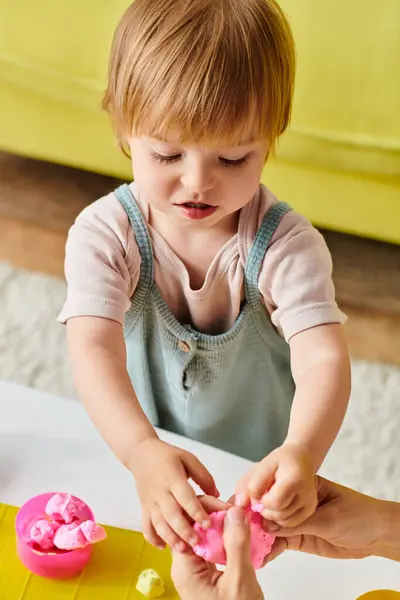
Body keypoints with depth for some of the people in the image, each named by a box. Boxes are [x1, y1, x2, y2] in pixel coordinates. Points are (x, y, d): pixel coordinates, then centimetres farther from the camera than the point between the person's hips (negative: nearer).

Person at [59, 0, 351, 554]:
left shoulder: (287, 245, -17)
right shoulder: (104, 234, -15)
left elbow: (323, 360, -27)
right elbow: (94, 350, -28)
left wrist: (303, 454, -49)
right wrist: (143, 453, -47)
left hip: (259, 478, -1)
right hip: (130, 467, 1)